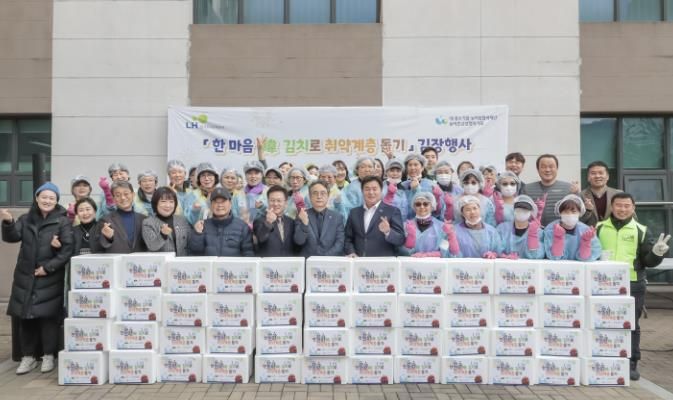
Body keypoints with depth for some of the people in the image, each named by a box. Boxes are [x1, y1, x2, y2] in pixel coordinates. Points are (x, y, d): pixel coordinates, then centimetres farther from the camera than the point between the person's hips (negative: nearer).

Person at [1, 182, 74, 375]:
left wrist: (48, 267, -15)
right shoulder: (26, 219, 8)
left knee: (48, 316, -1)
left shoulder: (63, 222, -4)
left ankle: (48, 356, 13)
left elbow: (67, 249, -9)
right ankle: (28, 356, 18)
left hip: (50, 278, -4)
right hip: (25, 276, 4)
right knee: (25, 317, 7)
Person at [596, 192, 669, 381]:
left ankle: (631, 364, 15)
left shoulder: (641, 231, 6)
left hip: (632, 284, -1)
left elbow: (647, 261, 5)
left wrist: (656, 253, -15)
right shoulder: (599, 228, 7)